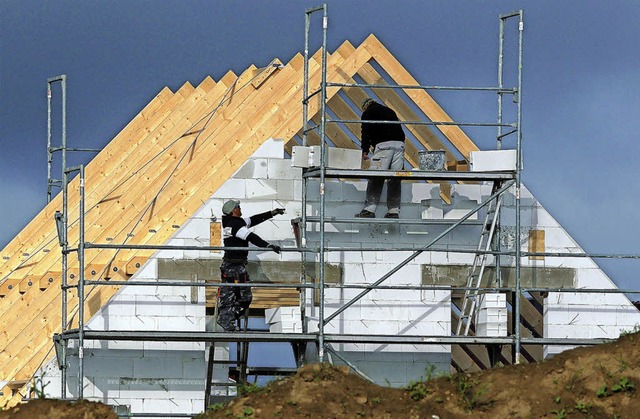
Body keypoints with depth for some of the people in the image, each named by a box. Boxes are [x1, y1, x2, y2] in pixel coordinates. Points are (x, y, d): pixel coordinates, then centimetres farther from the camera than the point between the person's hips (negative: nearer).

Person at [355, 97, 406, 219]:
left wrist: (365, 151, 8)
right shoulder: (389, 111, 31)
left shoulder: (368, 113, 13)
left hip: (383, 144, -6)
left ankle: (369, 209, -15)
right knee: (395, 179, 5)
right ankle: (394, 211, 3)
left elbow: (365, 132, 3)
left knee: (376, 179, -9)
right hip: (399, 144, 6)